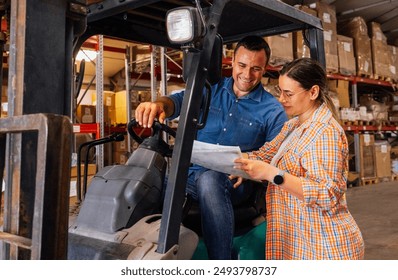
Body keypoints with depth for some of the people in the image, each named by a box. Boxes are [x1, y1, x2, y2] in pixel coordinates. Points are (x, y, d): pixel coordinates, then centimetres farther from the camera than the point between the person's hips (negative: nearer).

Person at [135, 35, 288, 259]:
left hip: (234, 182, -3)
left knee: (209, 179, -38)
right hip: (192, 172, 3)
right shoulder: (212, 89, 12)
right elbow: (181, 100, -6)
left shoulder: (273, 110, 4)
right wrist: (159, 104, -30)